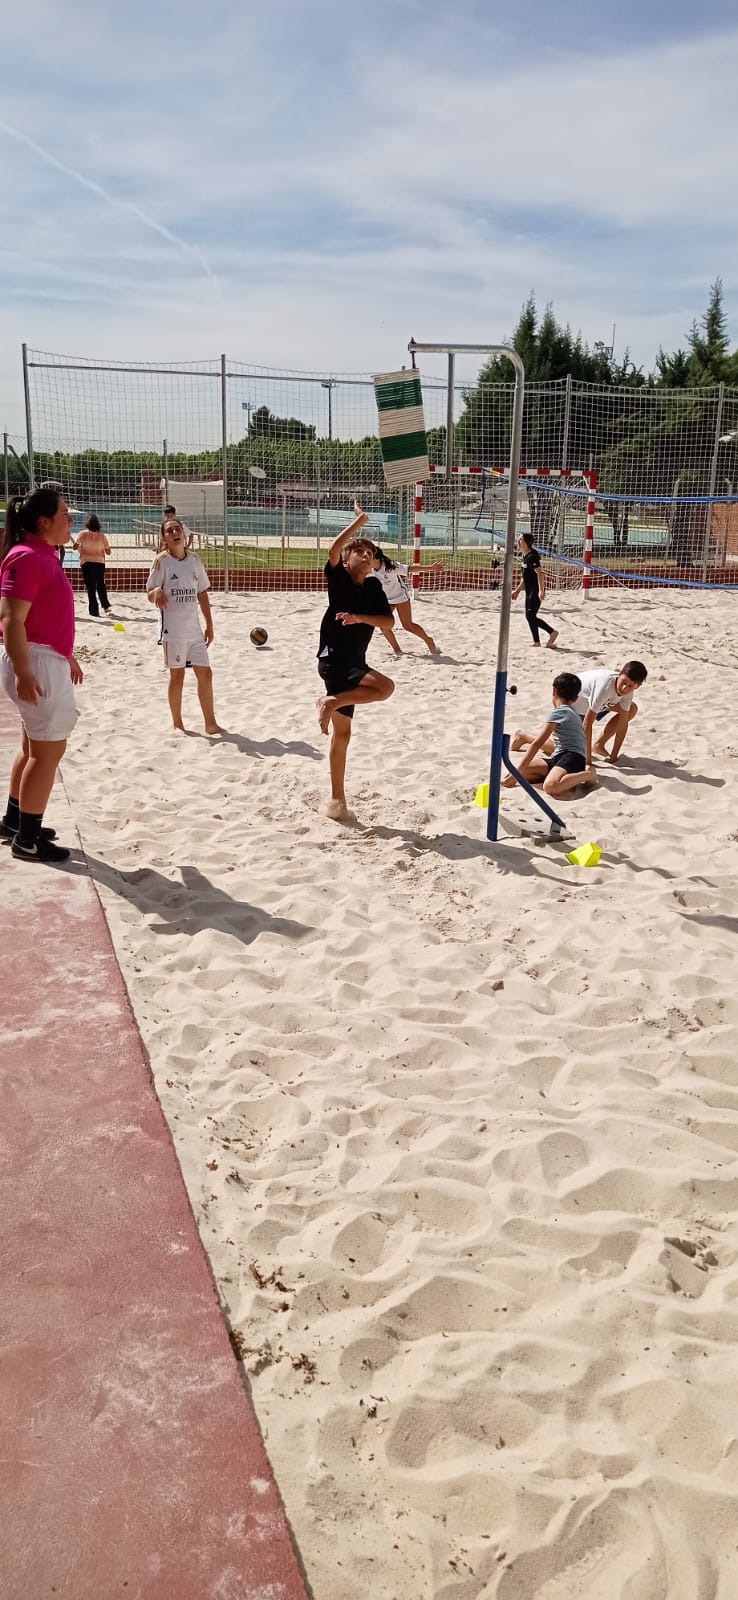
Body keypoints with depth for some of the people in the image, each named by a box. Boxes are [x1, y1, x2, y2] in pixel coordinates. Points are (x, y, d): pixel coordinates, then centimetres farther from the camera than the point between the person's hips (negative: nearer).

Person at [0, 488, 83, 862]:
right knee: (50, 748, -5)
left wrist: (67, 657, 26)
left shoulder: (44, 555, 13)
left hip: (50, 660, 10)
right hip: (36, 662, -10)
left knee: (37, 746, 18)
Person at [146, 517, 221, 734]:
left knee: (205, 673, 4)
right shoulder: (162, 561, -6)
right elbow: (149, 594, -7)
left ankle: (210, 723, 13)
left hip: (194, 628, 5)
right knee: (177, 675, 1)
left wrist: (209, 625, 12)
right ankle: (177, 724, 14)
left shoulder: (195, 561, 7)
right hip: (172, 628, -5)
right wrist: (157, 592, -31)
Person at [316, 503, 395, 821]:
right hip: (332, 659, -7)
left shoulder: (373, 587, 10)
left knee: (342, 733, 10)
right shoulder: (339, 579, -4)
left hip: (353, 663, 7)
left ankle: (337, 800, 17)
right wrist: (360, 521, -18)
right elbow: (333, 550, -23)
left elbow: (388, 623, -1)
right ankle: (330, 703, -12)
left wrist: (360, 618, -17)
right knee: (384, 686, -27)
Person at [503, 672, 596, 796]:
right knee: (523, 772, -5)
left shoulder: (558, 712, -6)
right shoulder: (571, 712, 23)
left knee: (550, 786, -39)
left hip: (572, 757, -8)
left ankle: (588, 774, -15)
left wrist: (516, 774, -10)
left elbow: (537, 744, -10)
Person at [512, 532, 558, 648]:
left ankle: (552, 632, -1)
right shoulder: (525, 556, 13)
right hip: (529, 591, 10)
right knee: (529, 617, 9)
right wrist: (517, 591, 23)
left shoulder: (532, 556, -16)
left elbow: (540, 573, -23)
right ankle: (537, 643, 14)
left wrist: (541, 590, -30)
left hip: (536, 592, -10)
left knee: (531, 616, -12)